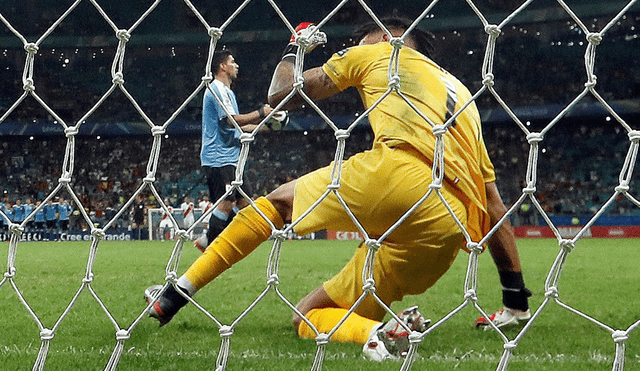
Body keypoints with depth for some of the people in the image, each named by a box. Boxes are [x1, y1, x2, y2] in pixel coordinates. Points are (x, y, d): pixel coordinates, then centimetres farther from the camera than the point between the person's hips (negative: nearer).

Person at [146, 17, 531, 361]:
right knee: (306, 316, 14)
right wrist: (517, 301, 29)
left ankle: (178, 293, 11)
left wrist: (292, 51, 48)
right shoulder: (463, 94, 35)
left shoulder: (379, 53, 21)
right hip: (449, 230, 5)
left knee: (277, 202, 24)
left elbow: (279, 94, 26)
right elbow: (493, 205, 28)